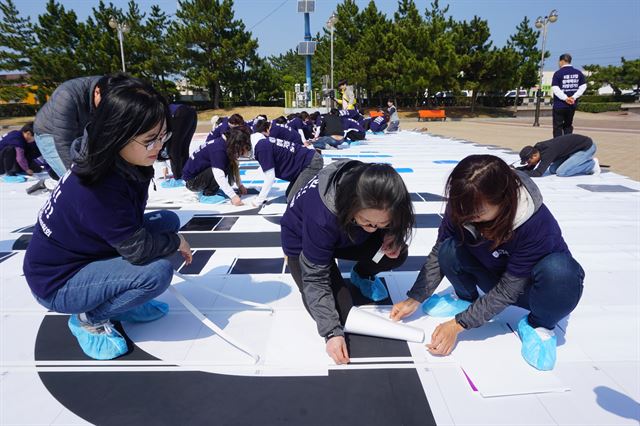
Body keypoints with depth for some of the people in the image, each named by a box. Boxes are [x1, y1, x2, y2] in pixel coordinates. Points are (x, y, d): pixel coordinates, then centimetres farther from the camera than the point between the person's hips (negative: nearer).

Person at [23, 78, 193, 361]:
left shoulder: (125, 163, -8)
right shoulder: (96, 188, -34)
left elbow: (131, 224, 10)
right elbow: (139, 250, -29)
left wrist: (172, 235, -3)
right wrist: (176, 242, -12)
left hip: (88, 253, 9)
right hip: (57, 284, -8)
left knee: (168, 220, -1)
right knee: (158, 272, -28)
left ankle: (120, 298, 10)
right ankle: (89, 319, 0)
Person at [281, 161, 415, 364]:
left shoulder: (380, 200, -28)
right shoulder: (322, 215, -43)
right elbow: (316, 278, -31)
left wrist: (393, 236, -25)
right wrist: (333, 332, -34)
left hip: (344, 236, 4)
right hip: (302, 241, -4)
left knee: (397, 253, -20)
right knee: (339, 312, -15)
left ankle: (362, 275, 12)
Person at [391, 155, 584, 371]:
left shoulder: (536, 223, -35)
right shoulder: (463, 206, -24)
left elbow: (509, 290, -29)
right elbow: (439, 252, -13)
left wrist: (458, 324, -30)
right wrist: (414, 299, -22)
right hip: (495, 275, 3)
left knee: (559, 271, -38)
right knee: (450, 250, -27)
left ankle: (539, 325, -5)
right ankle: (467, 298, 6)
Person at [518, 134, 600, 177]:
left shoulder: (547, 152, -33)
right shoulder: (538, 148, -8)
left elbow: (537, 173, -36)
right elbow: (530, 168, 3)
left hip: (587, 147, -9)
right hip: (577, 146, 9)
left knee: (561, 172, -20)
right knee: (553, 169, 3)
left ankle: (592, 165, 0)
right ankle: (587, 162, 12)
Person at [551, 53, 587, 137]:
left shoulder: (558, 73, -9)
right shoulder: (578, 73, 7)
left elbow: (555, 88, -18)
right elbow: (583, 86, 2)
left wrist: (565, 98, -15)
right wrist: (574, 97, -5)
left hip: (559, 105, -5)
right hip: (572, 105, 5)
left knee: (558, 127, 2)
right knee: (568, 125, 17)